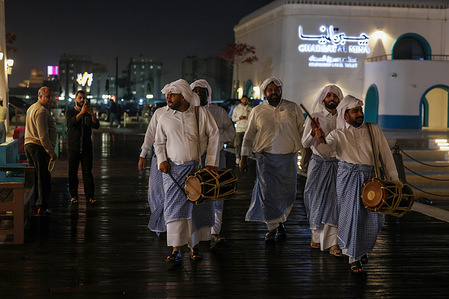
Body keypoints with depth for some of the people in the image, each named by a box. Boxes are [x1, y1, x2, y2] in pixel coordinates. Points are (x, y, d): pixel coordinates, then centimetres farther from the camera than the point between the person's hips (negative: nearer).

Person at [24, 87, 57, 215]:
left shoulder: (31, 108, 18)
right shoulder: (41, 111, -16)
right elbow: (43, 135, -22)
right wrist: (52, 152, -18)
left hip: (29, 145, 10)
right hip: (39, 147, -10)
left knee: (33, 177, 16)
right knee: (43, 177, -4)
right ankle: (42, 207, -1)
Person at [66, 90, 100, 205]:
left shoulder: (89, 113, 12)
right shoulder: (70, 112, 6)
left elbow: (96, 126, -3)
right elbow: (70, 122, -15)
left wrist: (92, 114, -19)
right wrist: (81, 112, -27)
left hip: (86, 147, 1)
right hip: (73, 147, -1)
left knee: (87, 172, -2)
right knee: (73, 172, 2)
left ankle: (90, 196, -1)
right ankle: (74, 195, 10)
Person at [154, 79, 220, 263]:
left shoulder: (201, 113, 0)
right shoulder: (165, 118, 6)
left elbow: (214, 135, 1)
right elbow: (159, 142, 15)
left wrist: (211, 162, -5)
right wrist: (162, 160, -3)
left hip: (198, 166, 0)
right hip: (174, 169, 1)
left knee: (197, 206, 7)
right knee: (175, 206, -8)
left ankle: (194, 246, 21)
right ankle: (176, 250, -7)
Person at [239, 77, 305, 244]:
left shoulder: (292, 108, 6)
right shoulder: (257, 111, 5)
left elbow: (303, 129, 11)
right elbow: (249, 136, 10)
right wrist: (244, 158, 7)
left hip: (288, 157, 1)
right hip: (266, 158, -1)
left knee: (287, 193, 5)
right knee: (268, 193, -4)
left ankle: (280, 222, 27)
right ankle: (272, 228, 8)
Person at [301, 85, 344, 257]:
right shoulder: (314, 118, -1)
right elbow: (305, 144, -9)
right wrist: (313, 132, -28)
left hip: (338, 164, 1)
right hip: (319, 164, -1)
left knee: (334, 202, -4)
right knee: (317, 200, 7)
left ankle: (333, 243, -2)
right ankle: (316, 234, 30)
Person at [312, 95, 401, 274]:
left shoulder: (373, 130, 15)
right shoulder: (338, 134, 7)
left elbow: (385, 153, 12)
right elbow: (327, 151, -11)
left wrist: (393, 177, 6)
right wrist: (320, 140, -33)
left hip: (370, 177, 3)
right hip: (348, 177, -3)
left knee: (373, 216, 3)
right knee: (351, 214, -8)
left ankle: (363, 248, 30)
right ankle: (354, 256, 4)